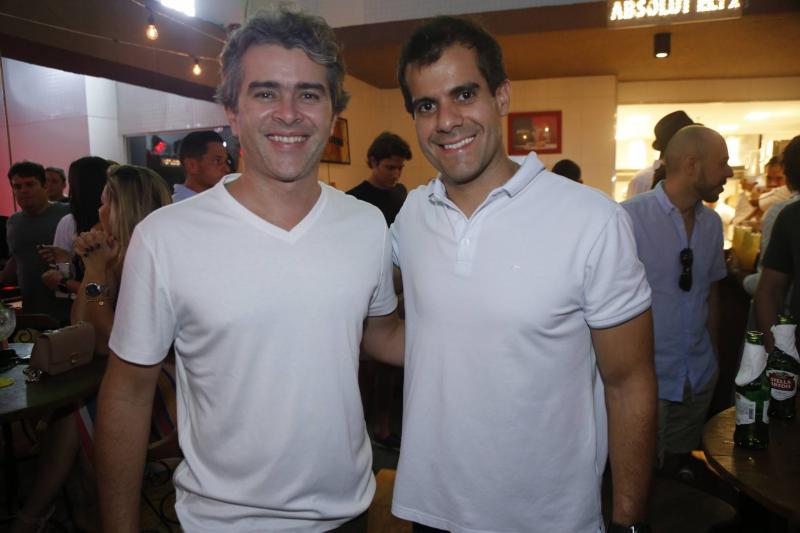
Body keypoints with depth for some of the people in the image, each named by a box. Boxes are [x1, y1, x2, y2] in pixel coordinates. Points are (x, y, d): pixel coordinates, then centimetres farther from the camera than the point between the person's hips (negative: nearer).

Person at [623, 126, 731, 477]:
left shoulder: (712, 222, 4)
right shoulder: (630, 217, -18)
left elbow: (711, 292, 14)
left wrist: (712, 353, 15)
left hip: (699, 378, 6)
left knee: (680, 470, 21)